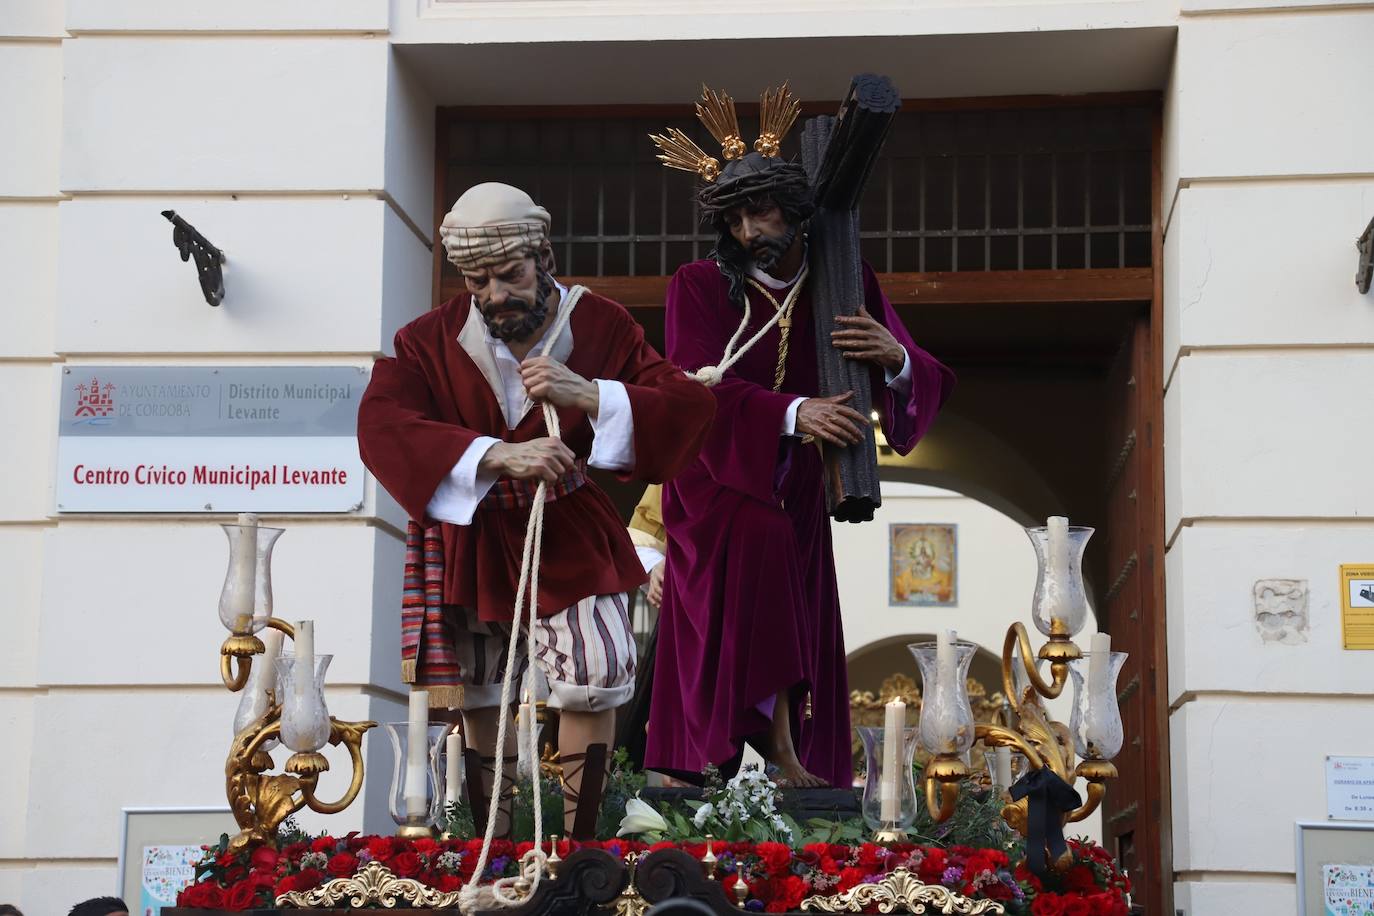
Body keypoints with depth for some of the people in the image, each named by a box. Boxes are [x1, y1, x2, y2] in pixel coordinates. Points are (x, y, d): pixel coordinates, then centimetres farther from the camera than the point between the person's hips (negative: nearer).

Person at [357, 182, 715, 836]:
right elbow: (380, 427, -26)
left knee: (595, 679, -15)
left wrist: (586, 395, -29)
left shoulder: (600, 326, -6)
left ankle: (580, 838, 3)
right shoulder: (429, 341, -9)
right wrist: (498, 455, -37)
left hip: (568, 537, -1)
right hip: (466, 540, 1)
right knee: (480, 699, 10)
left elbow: (691, 406, -13)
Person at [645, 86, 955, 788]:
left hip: (797, 486, 4)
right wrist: (794, 412, -37)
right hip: (719, 475, -4)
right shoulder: (699, 287, -9)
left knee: (804, 625, 1)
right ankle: (779, 746, -28)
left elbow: (928, 386, -7)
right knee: (764, 538, -29)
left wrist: (895, 357, -32)